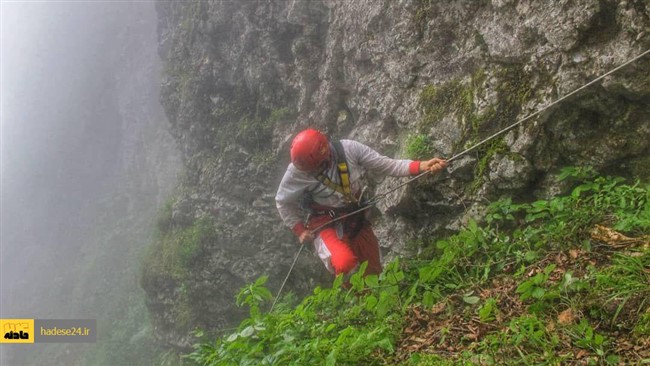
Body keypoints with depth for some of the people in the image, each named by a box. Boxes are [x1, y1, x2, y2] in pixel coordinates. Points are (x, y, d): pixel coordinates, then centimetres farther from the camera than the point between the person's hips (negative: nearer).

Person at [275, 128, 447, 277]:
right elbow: (283, 202, -5)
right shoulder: (297, 170, -24)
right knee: (346, 264, -29)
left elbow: (387, 165, -15)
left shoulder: (349, 149, -21)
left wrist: (421, 166, -26)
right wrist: (299, 230, -7)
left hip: (356, 219, 3)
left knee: (373, 271, 11)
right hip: (325, 225, -3)